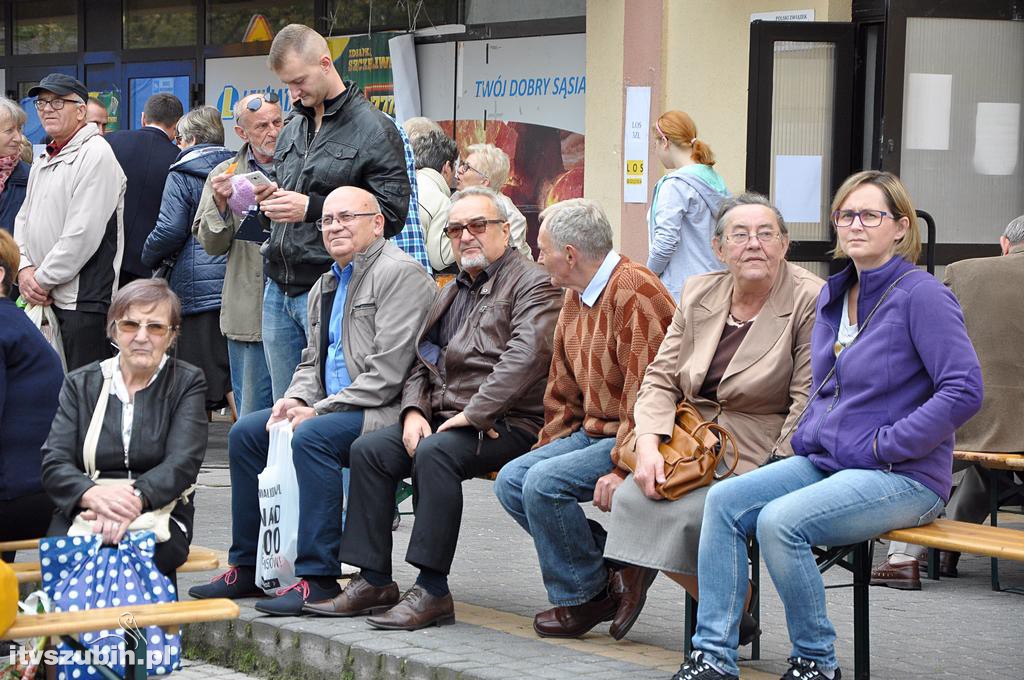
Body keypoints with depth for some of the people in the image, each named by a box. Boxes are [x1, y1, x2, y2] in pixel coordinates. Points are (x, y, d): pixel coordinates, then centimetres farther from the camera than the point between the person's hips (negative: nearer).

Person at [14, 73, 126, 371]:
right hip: (45, 301, 9)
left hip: (83, 301, -9)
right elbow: (24, 219, 20)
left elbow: (83, 233, -18)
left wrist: (42, 279, -12)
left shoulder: (96, 154, -11)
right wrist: (25, 269, 1)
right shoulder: (44, 161, 19)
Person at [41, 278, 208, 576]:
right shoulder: (80, 384, 15)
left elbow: (183, 463, -6)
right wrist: (94, 494, -23)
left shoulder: (187, 382, 10)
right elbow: (53, 463, 1)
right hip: (81, 513, 2)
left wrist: (135, 498, -27)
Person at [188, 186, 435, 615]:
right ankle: (247, 566, 9)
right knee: (245, 432, 4)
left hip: (386, 412, -10)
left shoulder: (400, 275, -12)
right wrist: (297, 398, 0)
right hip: (330, 408, 10)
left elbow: (388, 373, -20)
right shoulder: (326, 287, 18)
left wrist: (321, 410, -19)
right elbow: (313, 360, 24)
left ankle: (318, 576, -28)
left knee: (312, 436, -32)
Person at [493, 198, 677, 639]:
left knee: (544, 483, -24)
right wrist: (546, 449, 11)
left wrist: (621, 468, -25)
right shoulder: (576, 297, 14)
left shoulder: (634, 293, -18)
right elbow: (563, 391, 22)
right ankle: (612, 563, -3)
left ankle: (583, 596, -6)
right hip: (591, 431, 10)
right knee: (510, 481, -3)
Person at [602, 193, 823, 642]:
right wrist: (648, 446, -11)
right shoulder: (698, 294, 10)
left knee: (686, 513, -28)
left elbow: (807, 404, -13)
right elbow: (660, 378, 7)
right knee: (630, 496, -20)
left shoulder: (811, 301, -9)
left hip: (759, 456, -6)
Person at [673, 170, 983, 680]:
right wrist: (806, 436, 11)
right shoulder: (833, 296, 14)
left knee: (780, 521, -28)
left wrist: (886, 444, -17)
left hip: (903, 478, -8)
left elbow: (964, 390, -19)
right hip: (823, 462, 8)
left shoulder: (921, 295, -11)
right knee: (724, 502, -10)